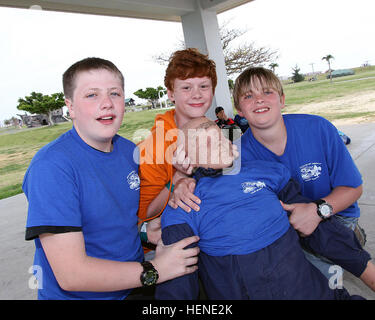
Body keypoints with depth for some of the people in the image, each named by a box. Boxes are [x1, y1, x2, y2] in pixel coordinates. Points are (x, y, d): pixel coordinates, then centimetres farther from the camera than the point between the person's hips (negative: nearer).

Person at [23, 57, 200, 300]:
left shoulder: (129, 150, -1)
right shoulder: (51, 166, -21)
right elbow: (71, 274, -23)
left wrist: (148, 227, -3)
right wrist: (156, 270, -17)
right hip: (78, 294, -5)